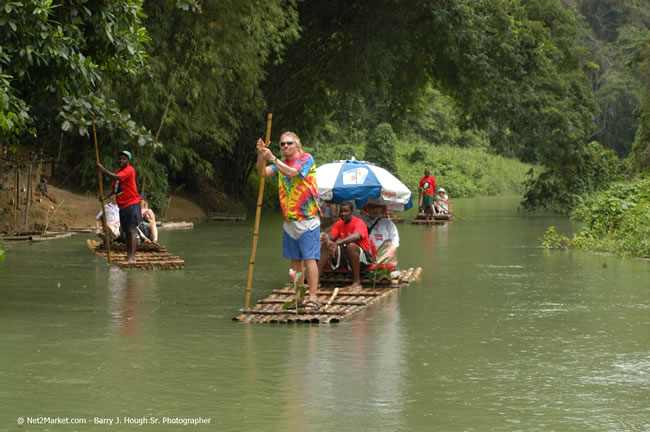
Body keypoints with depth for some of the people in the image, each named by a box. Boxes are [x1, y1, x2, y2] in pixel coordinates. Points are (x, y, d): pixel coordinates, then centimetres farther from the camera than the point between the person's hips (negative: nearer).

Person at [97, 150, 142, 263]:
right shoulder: (118, 171, 18)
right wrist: (105, 197, -1)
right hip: (122, 206, 9)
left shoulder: (129, 170, -10)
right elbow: (113, 188, 16)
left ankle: (132, 257, -17)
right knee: (127, 231, 11)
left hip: (131, 204, -9)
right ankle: (128, 256, 16)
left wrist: (103, 169, -25)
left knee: (132, 230, -12)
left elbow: (116, 177, -27)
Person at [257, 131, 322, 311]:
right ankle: (298, 299, 13)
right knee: (295, 260, 8)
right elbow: (262, 173, 1)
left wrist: (273, 158, -23)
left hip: (307, 218, -7)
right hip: (289, 220, 7)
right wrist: (261, 155, -15)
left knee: (309, 258, -9)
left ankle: (313, 298, -10)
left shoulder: (306, 159, -4)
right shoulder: (281, 163, 15)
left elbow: (292, 172, -21)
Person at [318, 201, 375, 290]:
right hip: (345, 256, 6)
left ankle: (357, 282, -30)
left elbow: (357, 236, -34)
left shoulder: (359, 222, -13)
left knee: (350, 245, -37)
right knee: (325, 245, -12)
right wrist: (326, 237, -29)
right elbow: (331, 236, -2)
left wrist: (338, 243, -45)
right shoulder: (339, 223, 9)